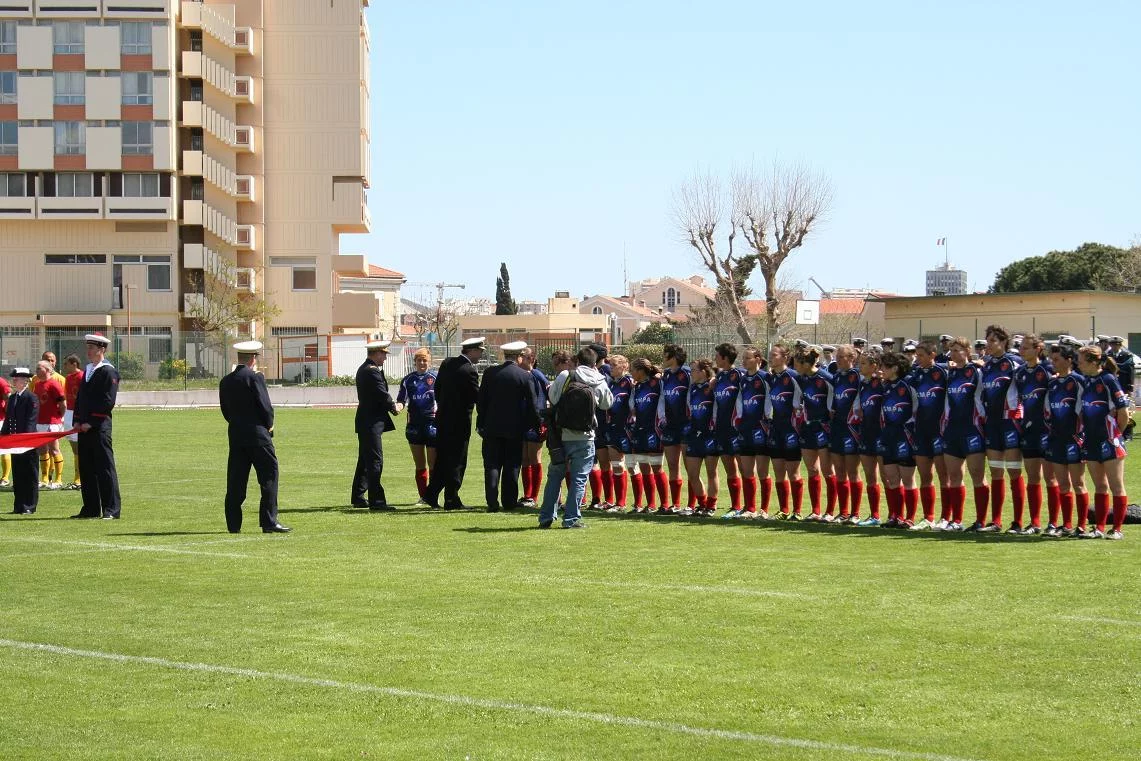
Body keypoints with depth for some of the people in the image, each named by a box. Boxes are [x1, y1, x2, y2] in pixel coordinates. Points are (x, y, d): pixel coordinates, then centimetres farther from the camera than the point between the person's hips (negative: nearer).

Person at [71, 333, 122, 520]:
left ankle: (112, 510, -6)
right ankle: (91, 508, 16)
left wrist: (90, 422, -15)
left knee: (105, 468, -7)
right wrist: (77, 421, 7)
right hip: (84, 427, 8)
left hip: (99, 426, -8)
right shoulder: (87, 371, 18)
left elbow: (107, 402, -13)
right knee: (86, 468, 9)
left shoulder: (109, 372, -7)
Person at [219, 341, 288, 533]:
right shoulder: (255, 377, -10)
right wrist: (269, 425, 4)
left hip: (235, 436, 6)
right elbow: (265, 406, -12)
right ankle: (269, 522, -5)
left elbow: (226, 411, 12)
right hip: (258, 434, -6)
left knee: (236, 481, 8)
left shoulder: (226, 382, 9)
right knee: (269, 476, -1)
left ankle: (234, 524, 9)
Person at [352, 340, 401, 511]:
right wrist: (394, 407, -1)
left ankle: (358, 497, 26)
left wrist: (392, 405, 3)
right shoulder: (372, 371, -18)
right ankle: (376, 501, -12)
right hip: (372, 422, -11)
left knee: (365, 460, 18)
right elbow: (382, 394, -19)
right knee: (375, 460, -10)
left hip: (366, 421, 11)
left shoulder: (364, 369, 15)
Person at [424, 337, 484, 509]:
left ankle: (431, 494, 15)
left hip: (443, 418, 7)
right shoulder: (469, 371, -18)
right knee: (457, 461, 0)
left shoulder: (447, 363, 6)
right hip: (459, 422, -7)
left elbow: (437, 389, 13)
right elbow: (478, 397, -14)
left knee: (442, 458, 15)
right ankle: (451, 500, 3)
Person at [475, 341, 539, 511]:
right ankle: (509, 501, 9)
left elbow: (480, 401, 2)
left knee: (492, 465, 3)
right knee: (512, 466, 7)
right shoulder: (525, 376, -7)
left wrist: (481, 423, 10)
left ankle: (492, 502, -5)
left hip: (492, 427, 1)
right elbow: (532, 405, -5)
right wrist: (536, 424, 8)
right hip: (515, 428, -1)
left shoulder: (490, 373, -2)